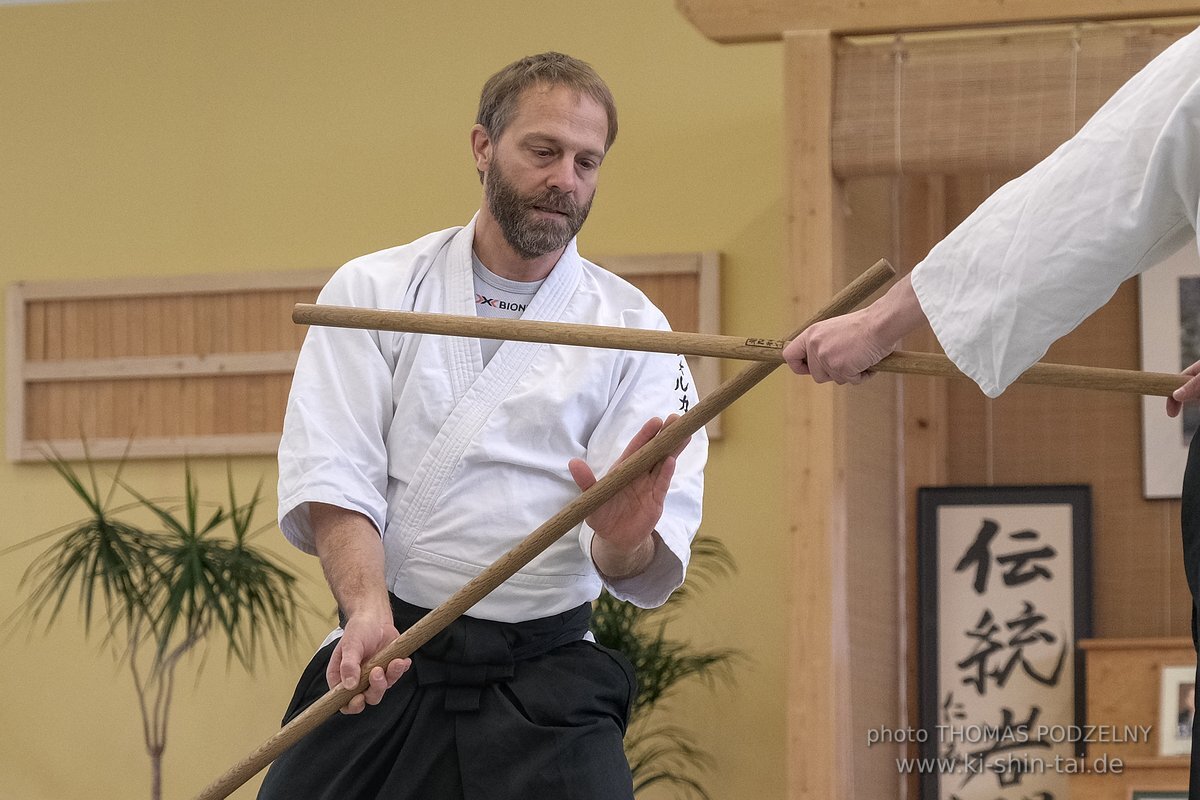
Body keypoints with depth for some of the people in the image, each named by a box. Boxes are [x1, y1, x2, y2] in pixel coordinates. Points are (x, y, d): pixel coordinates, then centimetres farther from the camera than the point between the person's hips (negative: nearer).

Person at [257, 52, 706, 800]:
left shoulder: (632, 331, 3)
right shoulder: (373, 290, 4)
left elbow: (648, 566, -7)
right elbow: (331, 477, -8)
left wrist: (625, 541, -31)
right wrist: (369, 610, -26)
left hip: (546, 680, 0)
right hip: (384, 657, 0)